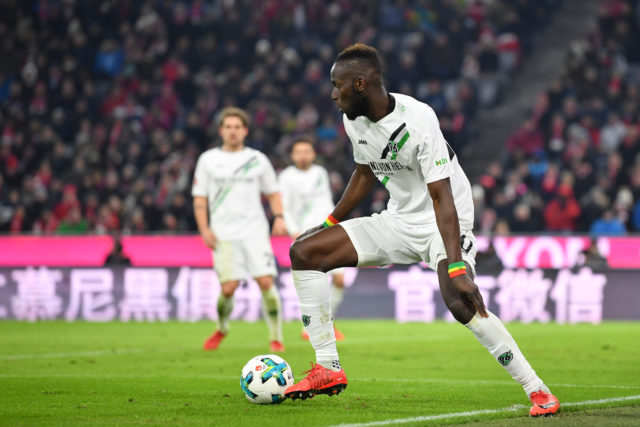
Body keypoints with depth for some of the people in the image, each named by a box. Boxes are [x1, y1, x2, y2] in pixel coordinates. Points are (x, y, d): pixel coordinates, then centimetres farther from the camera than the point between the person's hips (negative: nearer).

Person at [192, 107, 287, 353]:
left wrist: (279, 217, -1)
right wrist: (204, 229, -3)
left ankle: (276, 338, -1)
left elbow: (272, 192, 16)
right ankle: (222, 329, 21)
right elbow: (199, 197, 9)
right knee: (228, 288, -9)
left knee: (266, 282, -12)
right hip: (224, 236, -1)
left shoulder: (257, 160, 9)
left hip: (255, 232, 1)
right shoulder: (208, 160, 8)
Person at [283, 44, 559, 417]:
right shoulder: (354, 121, -2)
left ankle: (537, 390, -18)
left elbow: (442, 197, -28)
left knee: (462, 305, -31)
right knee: (304, 252, -5)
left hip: (441, 224, -8)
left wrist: (456, 267, -35)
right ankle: (328, 369, -2)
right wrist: (329, 224, 23)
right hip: (398, 221, 8)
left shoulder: (418, 119, -25)